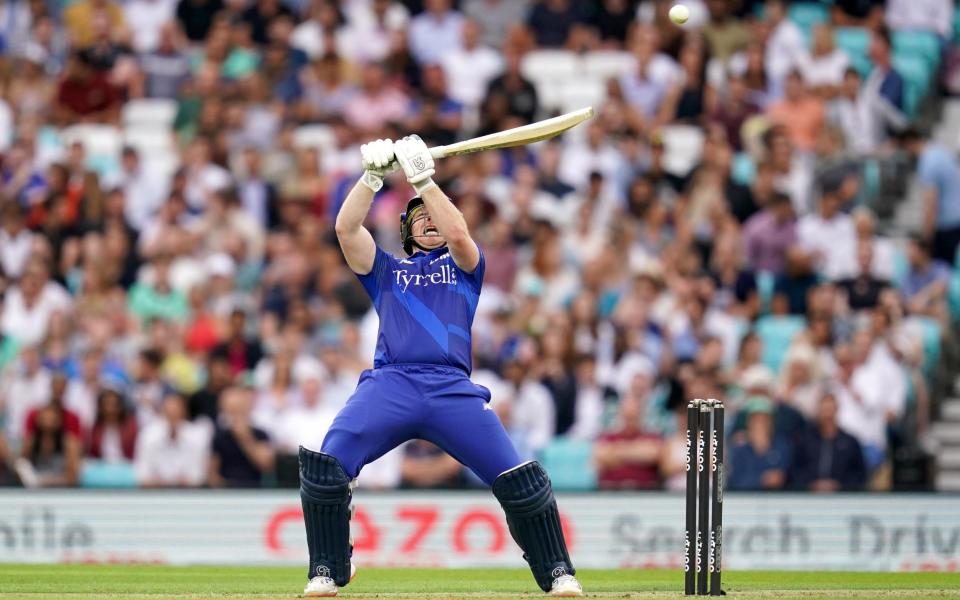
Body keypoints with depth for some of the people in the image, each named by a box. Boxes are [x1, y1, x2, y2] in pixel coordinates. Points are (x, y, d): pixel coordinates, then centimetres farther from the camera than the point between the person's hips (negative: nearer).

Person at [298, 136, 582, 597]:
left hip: (452, 387, -1)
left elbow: (459, 235, 1)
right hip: (389, 383, 1)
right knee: (324, 467, -21)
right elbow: (346, 228, 11)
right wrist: (373, 175, 1)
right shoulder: (386, 270, 27)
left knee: (519, 480, -14)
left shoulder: (464, 265, 24)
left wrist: (423, 178, -3)